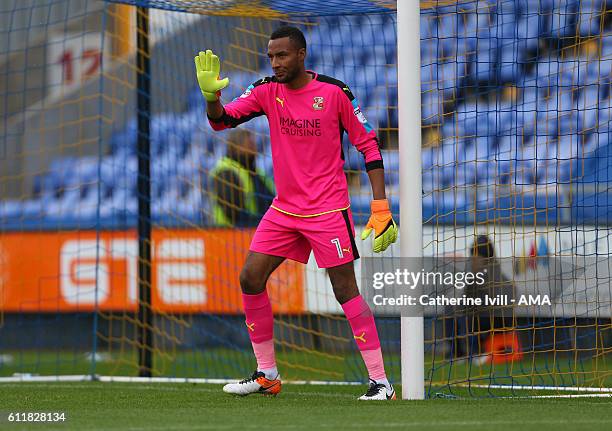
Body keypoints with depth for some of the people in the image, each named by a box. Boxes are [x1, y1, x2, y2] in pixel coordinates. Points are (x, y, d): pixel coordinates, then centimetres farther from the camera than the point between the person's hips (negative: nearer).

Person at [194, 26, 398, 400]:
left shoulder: (335, 93, -9)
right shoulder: (268, 91, 3)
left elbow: (368, 144, -4)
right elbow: (222, 120, -2)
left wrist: (381, 207, -10)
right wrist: (211, 95, -25)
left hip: (328, 209, -6)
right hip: (284, 209, 6)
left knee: (346, 288, -11)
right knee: (250, 278, 1)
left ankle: (381, 382, -8)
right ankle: (267, 375, 14)